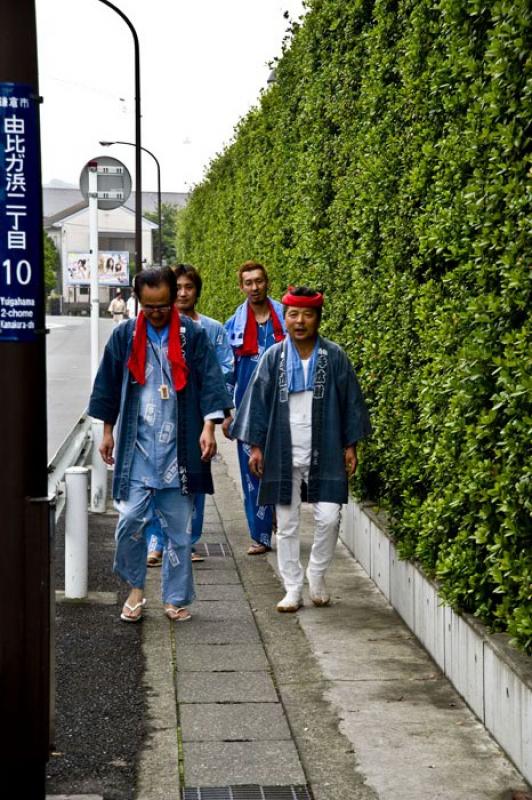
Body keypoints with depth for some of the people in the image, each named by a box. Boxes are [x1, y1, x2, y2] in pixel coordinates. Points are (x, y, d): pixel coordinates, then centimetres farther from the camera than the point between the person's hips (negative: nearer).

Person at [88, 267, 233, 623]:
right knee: (131, 520, -7)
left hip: (180, 447, 0)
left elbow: (209, 380, -3)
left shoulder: (193, 335, 0)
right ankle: (136, 588, 16)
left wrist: (208, 426, -14)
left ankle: (176, 598, 17)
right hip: (137, 446, 1)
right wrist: (108, 431, 11)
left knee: (179, 526, 5)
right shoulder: (125, 336, 4)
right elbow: (109, 384, 11)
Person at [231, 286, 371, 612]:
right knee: (287, 524, 6)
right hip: (283, 453, 1)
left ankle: (317, 574, 18)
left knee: (328, 518, -7)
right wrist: (256, 446, 2)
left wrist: (350, 445, 2)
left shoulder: (334, 356, -2)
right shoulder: (274, 358, 0)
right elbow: (258, 401, 5)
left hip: (324, 453, -1)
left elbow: (350, 401, 3)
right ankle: (293, 589, 17)